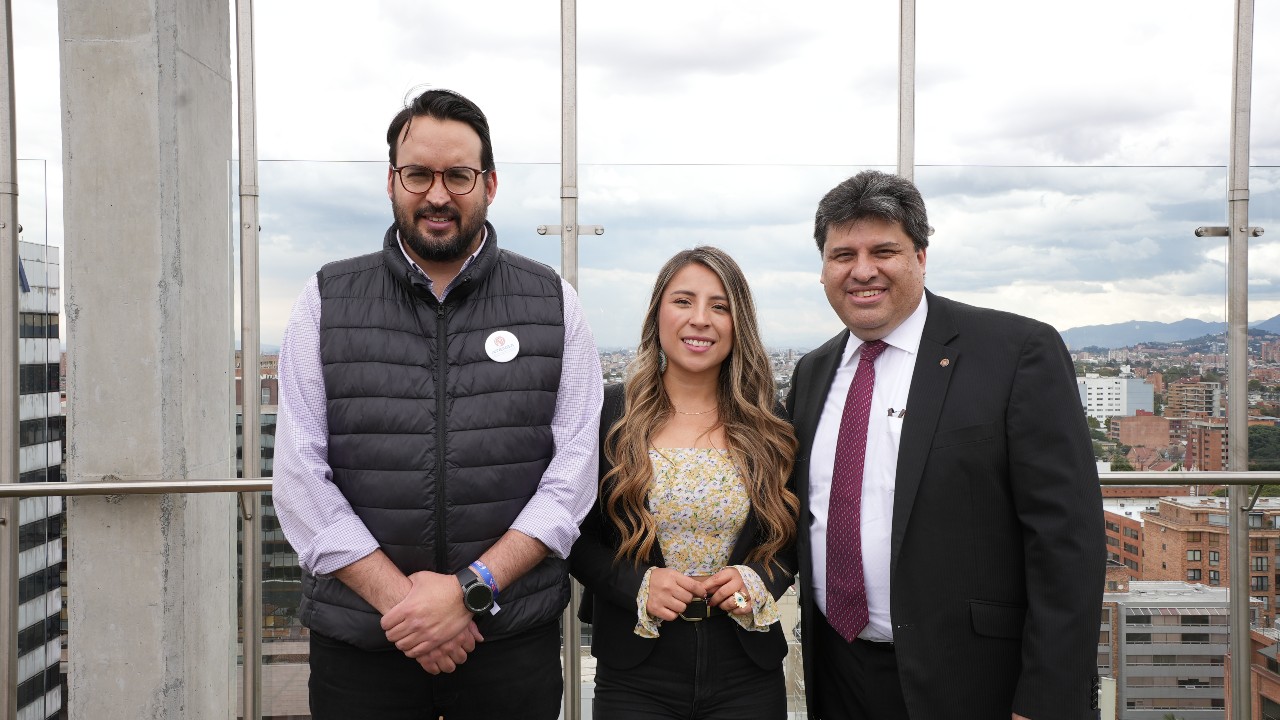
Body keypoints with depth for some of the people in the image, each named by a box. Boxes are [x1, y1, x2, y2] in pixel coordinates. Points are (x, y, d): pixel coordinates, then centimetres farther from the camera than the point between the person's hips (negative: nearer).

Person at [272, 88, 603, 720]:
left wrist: (471, 588, -14)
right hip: (358, 641, 0)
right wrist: (398, 599, -13)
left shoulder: (553, 304, 1)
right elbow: (300, 478, -5)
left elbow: (573, 471, -5)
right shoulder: (326, 303, 2)